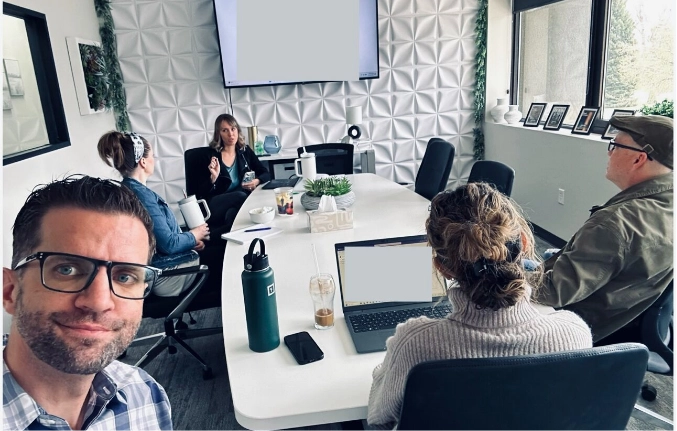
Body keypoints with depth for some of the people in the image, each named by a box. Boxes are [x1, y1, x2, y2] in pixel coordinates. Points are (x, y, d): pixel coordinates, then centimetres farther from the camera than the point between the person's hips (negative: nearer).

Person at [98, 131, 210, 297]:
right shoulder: (140, 194, -22)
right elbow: (168, 244, -22)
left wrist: (189, 240, 3)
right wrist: (194, 235, -6)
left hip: (161, 268, 9)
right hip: (166, 275, -9)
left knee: (216, 252, 13)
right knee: (222, 260, 3)